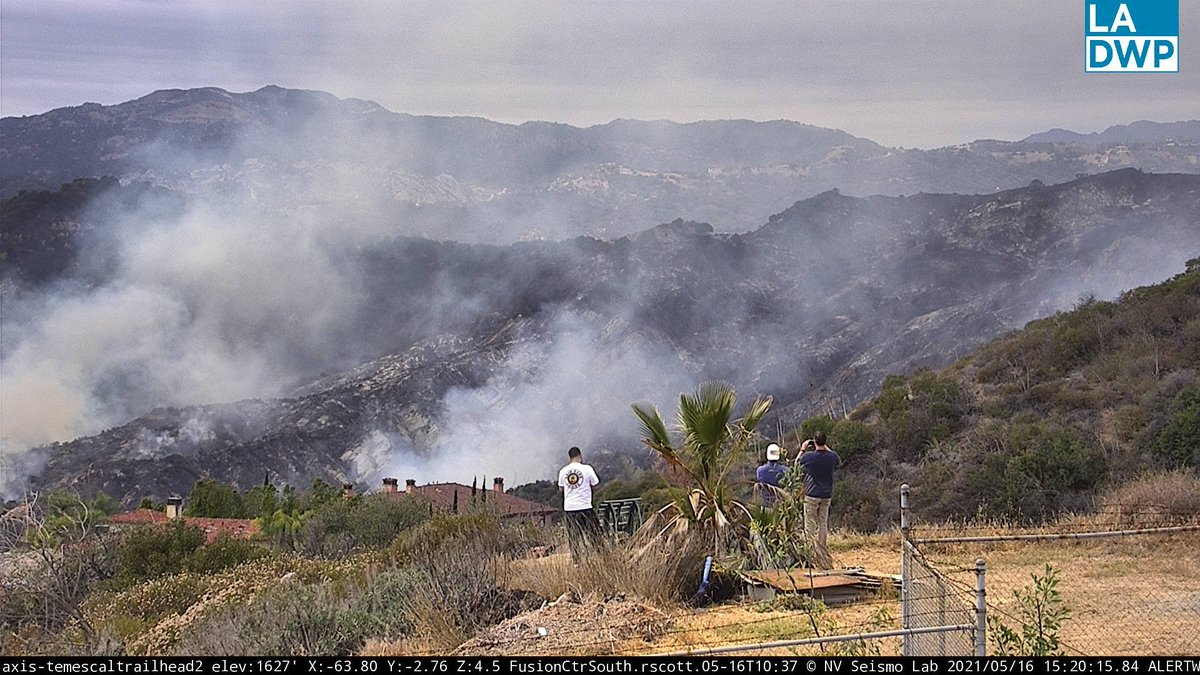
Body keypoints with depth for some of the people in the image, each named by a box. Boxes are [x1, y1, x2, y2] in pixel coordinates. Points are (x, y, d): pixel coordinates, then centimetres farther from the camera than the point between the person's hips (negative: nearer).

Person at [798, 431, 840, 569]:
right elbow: (839, 461, 22)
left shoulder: (808, 456, -15)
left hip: (811, 495, -4)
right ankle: (823, 555, 13)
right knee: (823, 524, 10)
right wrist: (826, 448, 22)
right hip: (826, 495, 4)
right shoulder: (831, 457, -4)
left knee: (810, 525, 3)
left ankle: (812, 555, 0)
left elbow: (797, 463, 6)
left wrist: (803, 449, 17)